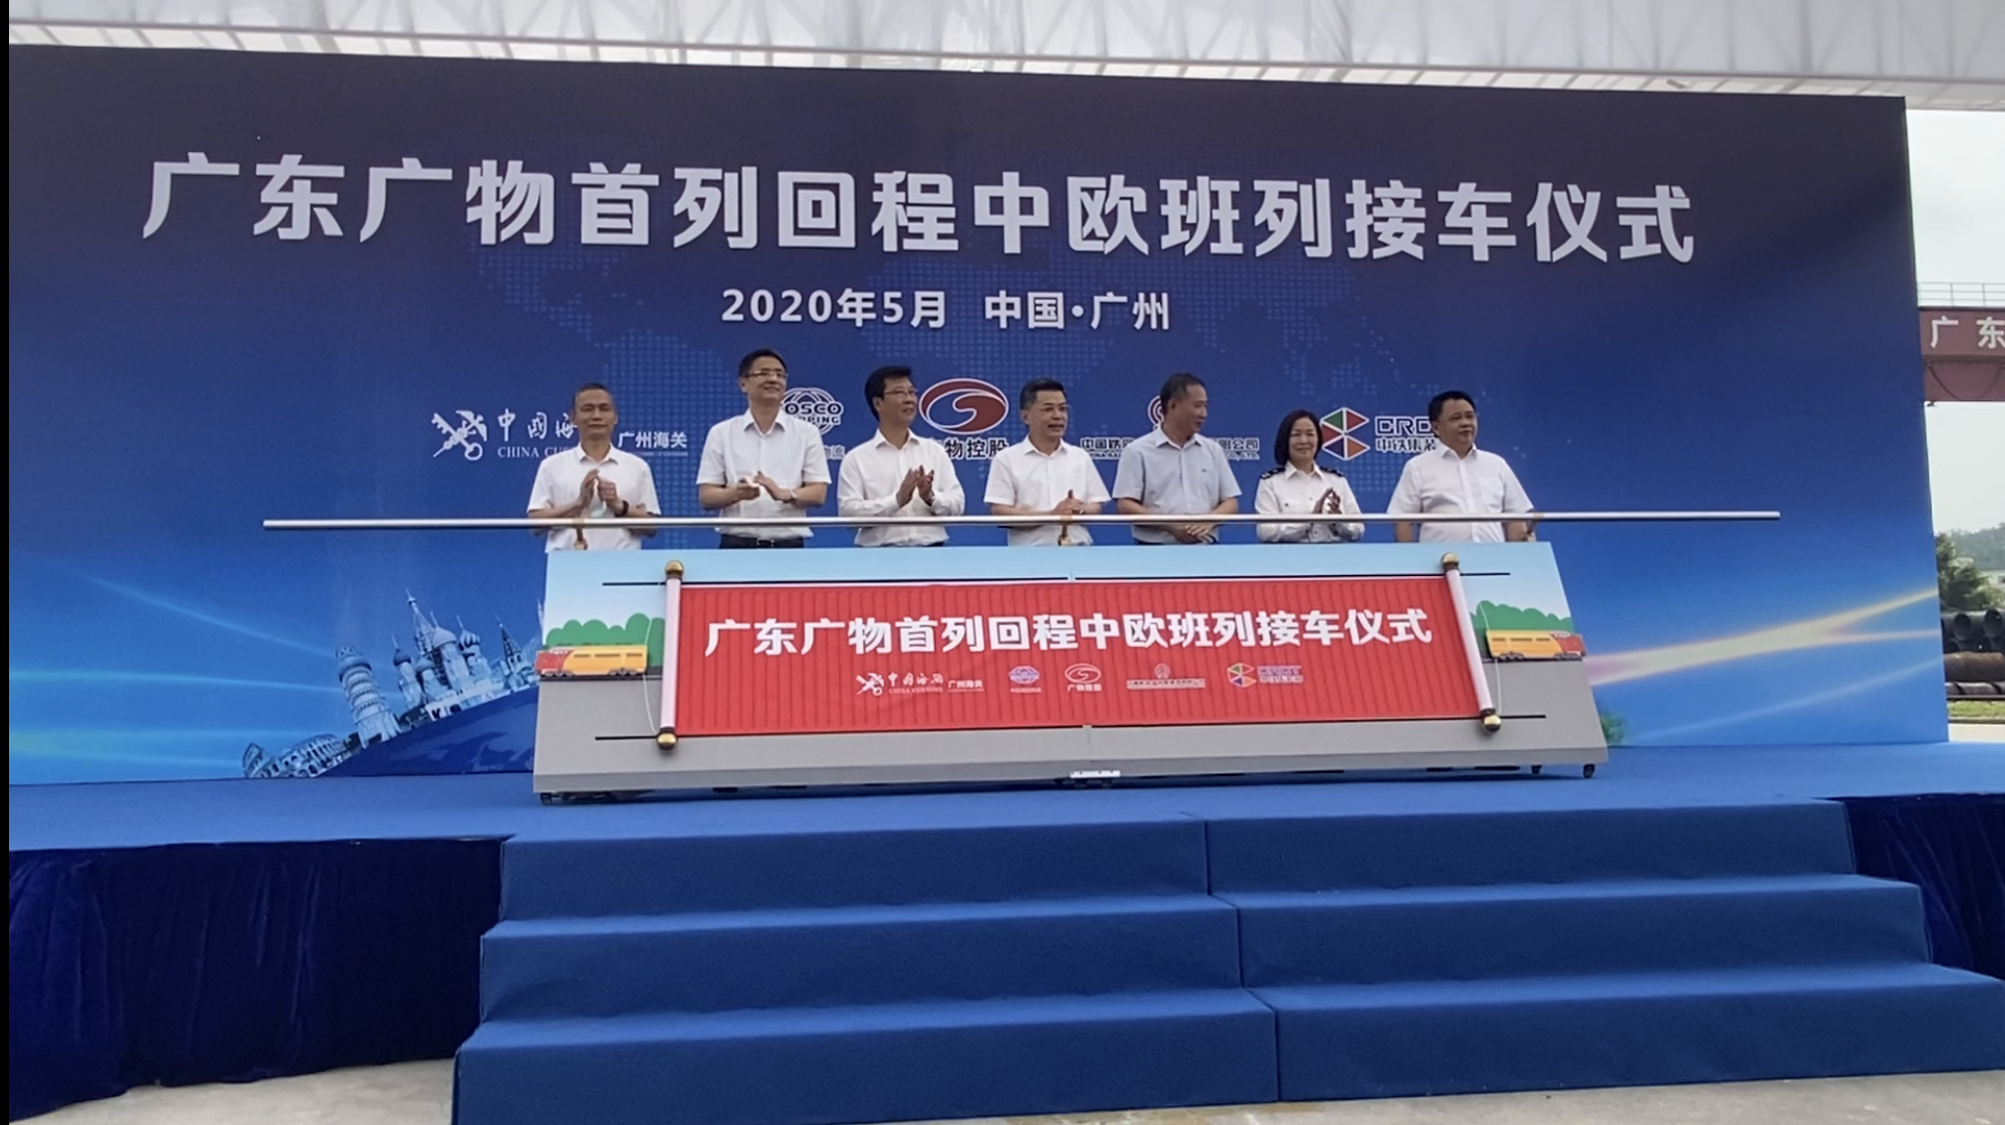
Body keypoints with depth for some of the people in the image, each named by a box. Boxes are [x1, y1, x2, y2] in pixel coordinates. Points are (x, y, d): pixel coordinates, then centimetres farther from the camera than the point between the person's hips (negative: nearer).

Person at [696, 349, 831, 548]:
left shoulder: (806, 433, 6)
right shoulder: (721, 433, 6)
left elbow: (818, 493, 0)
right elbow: (706, 496, 3)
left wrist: (784, 494, -21)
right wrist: (736, 493, -20)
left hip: (788, 546, 0)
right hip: (737, 545, 0)